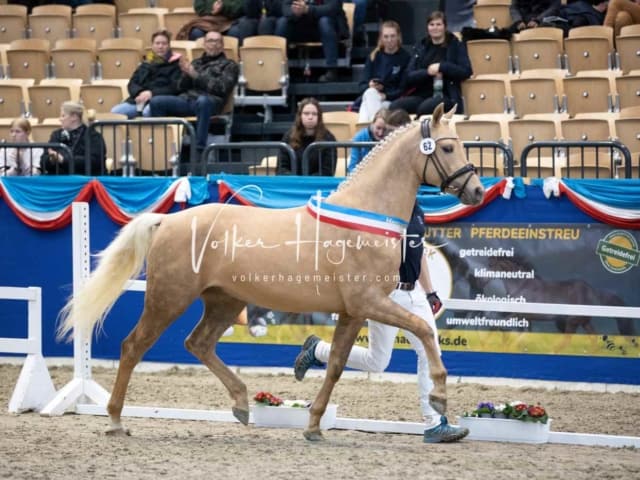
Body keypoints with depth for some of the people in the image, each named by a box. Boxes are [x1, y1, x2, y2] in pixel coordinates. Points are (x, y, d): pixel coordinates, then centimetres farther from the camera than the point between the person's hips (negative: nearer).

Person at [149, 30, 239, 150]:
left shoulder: (229, 65, 16)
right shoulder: (196, 63, 28)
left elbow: (222, 88, -1)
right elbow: (181, 87, 20)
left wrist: (196, 76, -7)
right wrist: (186, 73, -1)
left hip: (211, 101, -4)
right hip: (187, 99, 5)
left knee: (202, 101, -42)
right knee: (156, 101, -21)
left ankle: (200, 148, -45)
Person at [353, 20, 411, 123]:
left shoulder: (405, 58, 3)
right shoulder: (374, 57, 16)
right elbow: (363, 85, 12)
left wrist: (386, 95, -17)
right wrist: (370, 86, -11)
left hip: (392, 100, -3)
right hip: (369, 98, 3)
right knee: (370, 93, -34)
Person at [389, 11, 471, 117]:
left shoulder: (456, 46, 9)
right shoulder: (420, 48, 18)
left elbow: (466, 71, -4)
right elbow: (408, 77, 8)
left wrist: (441, 67, -12)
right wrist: (427, 72, -10)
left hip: (446, 96, -4)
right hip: (421, 95, 4)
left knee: (424, 108, -38)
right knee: (395, 106, -27)